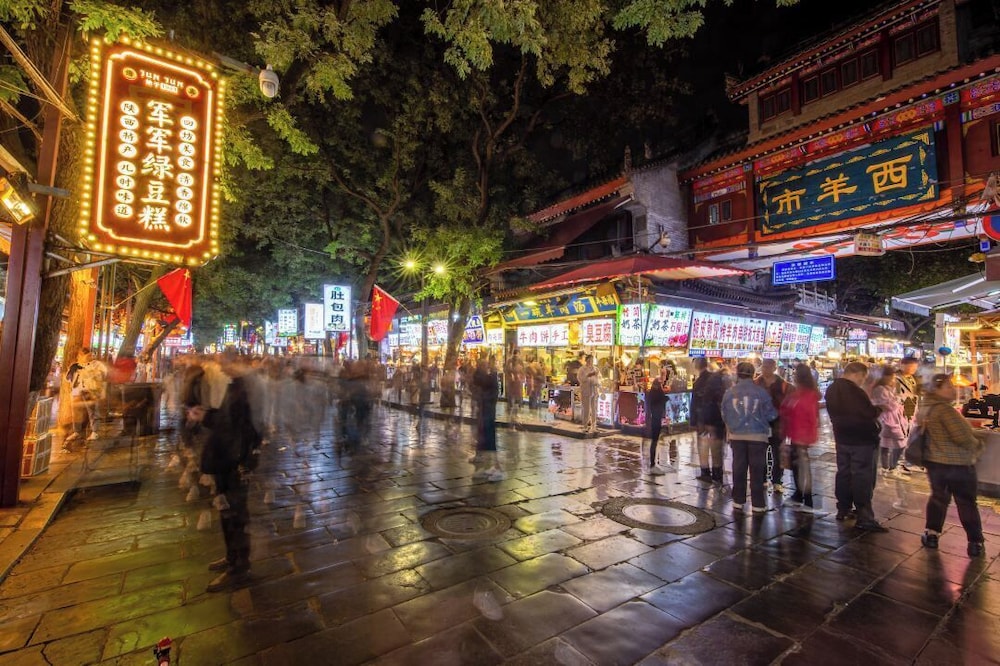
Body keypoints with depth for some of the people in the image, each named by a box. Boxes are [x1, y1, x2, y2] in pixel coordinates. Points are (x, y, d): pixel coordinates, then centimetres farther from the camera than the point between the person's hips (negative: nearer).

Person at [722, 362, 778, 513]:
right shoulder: (761, 392, -10)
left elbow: (724, 415, 2)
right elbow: (771, 415, -4)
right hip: (757, 435, -1)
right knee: (757, 469, 7)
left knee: (738, 468, 11)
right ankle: (757, 503, 11)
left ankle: (738, 500, 19)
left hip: (737, 435, 2)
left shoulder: (729, 393, -5)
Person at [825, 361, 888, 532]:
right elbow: (870, 414, -16)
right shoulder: (855, 391, -22)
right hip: (861, 440, -8)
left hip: (841, 438, 8)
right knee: (862, 478, -3)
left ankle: (843, 510, 23)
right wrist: (879, 409, 3)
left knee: (843, 474, 15)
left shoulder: (831, 389, 7)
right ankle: (864, 518, -1)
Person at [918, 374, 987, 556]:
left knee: (938, 497, 18)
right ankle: (975, 543, 16)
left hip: (934, 461, 7)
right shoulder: (945, 409, -22)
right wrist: (978, 445, 0)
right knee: (967, 503, 7)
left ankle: (931, 534, 21)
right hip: (958, 464, -7)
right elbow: (963, 437, -20)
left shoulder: (925, 407, 6)